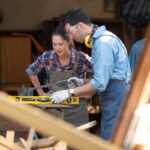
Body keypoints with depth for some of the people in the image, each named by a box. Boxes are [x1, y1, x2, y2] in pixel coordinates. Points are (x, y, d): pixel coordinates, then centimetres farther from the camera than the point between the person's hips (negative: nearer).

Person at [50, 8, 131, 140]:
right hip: (115, 97, 10)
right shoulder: (101, 38, 16)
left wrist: (69, 93, -14)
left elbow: (99, 84, -20)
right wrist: (82, 82, 15)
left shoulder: (103, 42, -16)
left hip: (116, 99, -10)